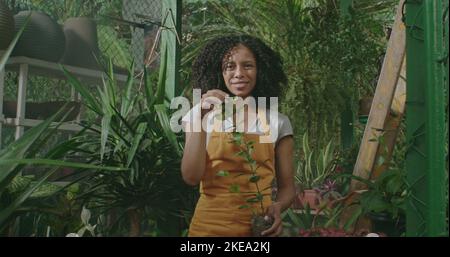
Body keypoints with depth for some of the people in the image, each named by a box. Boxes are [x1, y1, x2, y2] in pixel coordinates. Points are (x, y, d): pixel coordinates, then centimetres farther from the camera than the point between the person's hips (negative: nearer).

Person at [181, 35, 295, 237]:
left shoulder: (278, 122, 1)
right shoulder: (203, 116, 0)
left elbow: (286, 186, 5)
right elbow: (191, 177, -10)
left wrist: (277, 206, -17)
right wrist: (200, 120, -18)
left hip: (259, 226, 1)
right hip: (209, 225, 0)